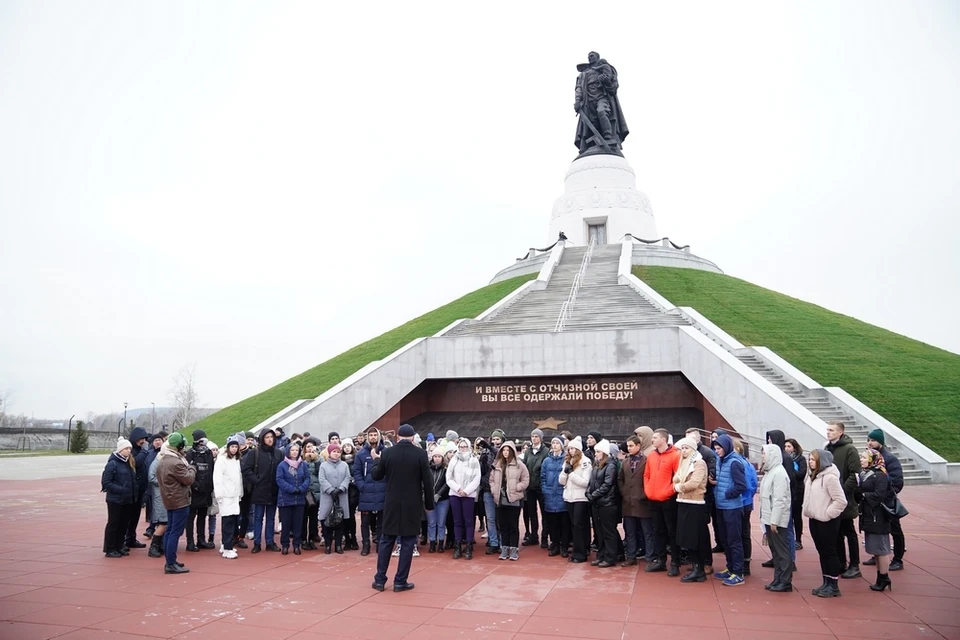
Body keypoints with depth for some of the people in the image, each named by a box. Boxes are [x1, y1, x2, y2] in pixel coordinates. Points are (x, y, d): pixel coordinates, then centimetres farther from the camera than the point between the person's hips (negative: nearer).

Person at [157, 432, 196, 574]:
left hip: (169, 500, 10)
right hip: (180, 501, -10)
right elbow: (189, 479, -19)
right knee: (176, 533, -7)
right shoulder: (176, 463, -23)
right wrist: (192, 468, 1)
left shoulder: (161, 461, 9)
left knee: (169, 530, 14)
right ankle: (171, 564, -5)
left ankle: (169, 561, 21)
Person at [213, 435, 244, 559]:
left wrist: (240, 493, 13)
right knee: (228, 521, -9)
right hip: (226, 496, -7)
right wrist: (219, 495, -16)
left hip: (235, 495, 7)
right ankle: (227, 549, -7)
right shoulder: (221, 459, -7)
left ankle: (225, 545, 19)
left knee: (233, 521, 8)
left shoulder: (237, 460, 15)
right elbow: (217, 478, -12)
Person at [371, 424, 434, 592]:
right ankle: (400, 581, 9)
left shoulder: (387, 453, -4)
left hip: (392, 503, 2)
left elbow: (376, 476, 7)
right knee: (407, 543, 6)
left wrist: (376, 459, 24)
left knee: (386, 541, 12)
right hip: (412, 504, -2)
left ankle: (380, 580, 16)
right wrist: (429, 504, 4)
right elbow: (428, 481, -7)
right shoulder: (420, 454, -9)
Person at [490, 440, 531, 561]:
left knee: (513, 525, 2)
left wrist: (515, 488, -12)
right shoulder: (497, 464, 8)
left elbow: (526, 480, -4)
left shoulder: (519, 465, -5)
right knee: (503, 525, 10)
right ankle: (504, 549, 18)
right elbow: (492, 479, 15)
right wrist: (494, 490, 2)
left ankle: (514, 549, 11)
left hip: (514, 499, -4)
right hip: (501, 499, 4)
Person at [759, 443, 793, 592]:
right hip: (769, 519, 9)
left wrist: (774, 521, -21)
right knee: (775, 550, 13)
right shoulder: (769, 471, 13)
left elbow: (779, 500, -20)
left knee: (782, 550, -1)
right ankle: (778, 580, 20)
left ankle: (786, 582, 6)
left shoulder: (779, 472, -16)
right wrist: (765, 517, 14)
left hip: (777, 520, -9)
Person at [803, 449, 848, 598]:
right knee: (821, 551, 14)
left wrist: (827, 514, -17)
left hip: (827, 522, -8)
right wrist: (808, 510, 8)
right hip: (814, 520, 8)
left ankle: (833, 586, 10)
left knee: (829, 552, 1)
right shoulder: (812, 476, 10)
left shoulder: (830, 477, -18)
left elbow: (841, 501, -21)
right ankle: (826, 583, 22)